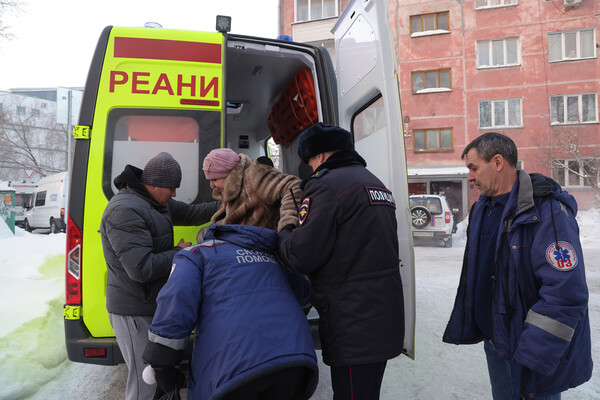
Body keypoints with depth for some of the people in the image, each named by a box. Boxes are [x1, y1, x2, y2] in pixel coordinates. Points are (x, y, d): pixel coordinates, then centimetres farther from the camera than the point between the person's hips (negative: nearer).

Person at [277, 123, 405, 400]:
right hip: (385, 320, 10)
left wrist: (283, 233, 3)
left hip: (354, 328, -9)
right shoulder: (377, 183, 17)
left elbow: (302, 257, -18)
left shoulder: (328, 184, -14)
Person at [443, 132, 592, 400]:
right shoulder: (483, 208, 4)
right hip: (494, 340, 7)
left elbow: (566, 295, -25)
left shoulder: (548, 210, -21)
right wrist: (466, 326, 12)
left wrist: (533, 355, -25)